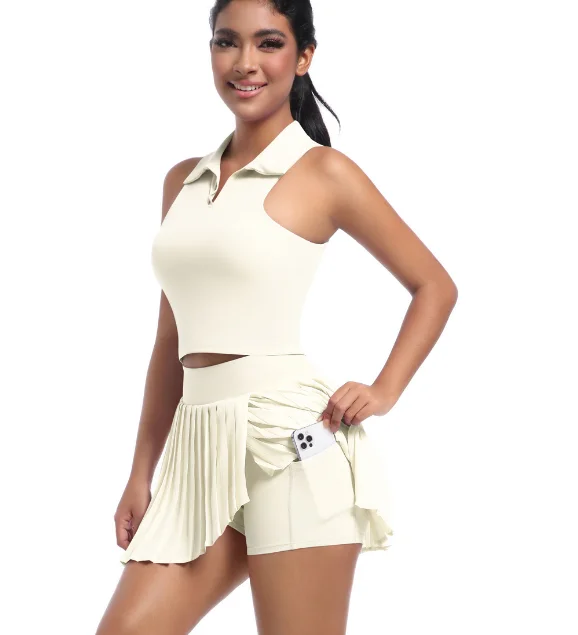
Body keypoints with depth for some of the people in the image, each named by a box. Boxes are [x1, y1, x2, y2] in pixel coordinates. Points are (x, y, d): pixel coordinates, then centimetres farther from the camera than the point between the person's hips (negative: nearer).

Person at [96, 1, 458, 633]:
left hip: (291, 439, -5)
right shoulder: (182, 181, 15)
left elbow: (434, 286, 6)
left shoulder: (323, 172, 0)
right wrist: (141, 472, 15)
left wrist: (383, 392, -5)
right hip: (201, 445, 5)